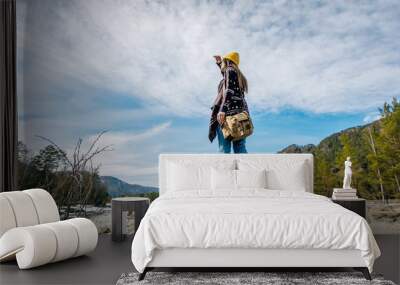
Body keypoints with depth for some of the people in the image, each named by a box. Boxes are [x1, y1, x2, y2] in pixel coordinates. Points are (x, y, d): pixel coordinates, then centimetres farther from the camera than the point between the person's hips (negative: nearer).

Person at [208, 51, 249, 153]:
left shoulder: (229, 70, 6)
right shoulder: (238, 74, 29)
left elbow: (229, 91, -11)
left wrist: (222, 110, -21)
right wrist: (219, 63, 58)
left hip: (229, 111, -8)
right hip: (240, 112, 8)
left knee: (224, 149, -16)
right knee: (240, 148, -2)